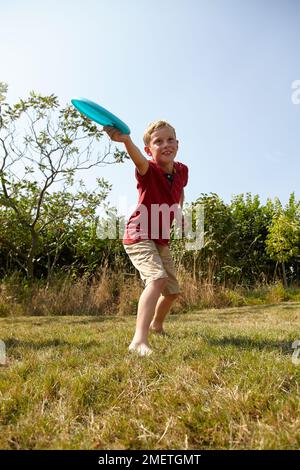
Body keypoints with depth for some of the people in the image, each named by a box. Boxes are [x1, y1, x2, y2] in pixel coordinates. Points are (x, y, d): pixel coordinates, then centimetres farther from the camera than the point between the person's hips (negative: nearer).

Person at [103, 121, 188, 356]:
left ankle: (157, 324, 44)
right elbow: (140, 160, -45)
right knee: (158, 278, -32)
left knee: (173, 290, 16)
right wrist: (126, 140, -63)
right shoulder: (148, 170, -18)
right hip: (139, 236, -7)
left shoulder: (182, 171, 1)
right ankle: (139, 340, -33)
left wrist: (180, 207, 12)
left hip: (161, 240, 7)